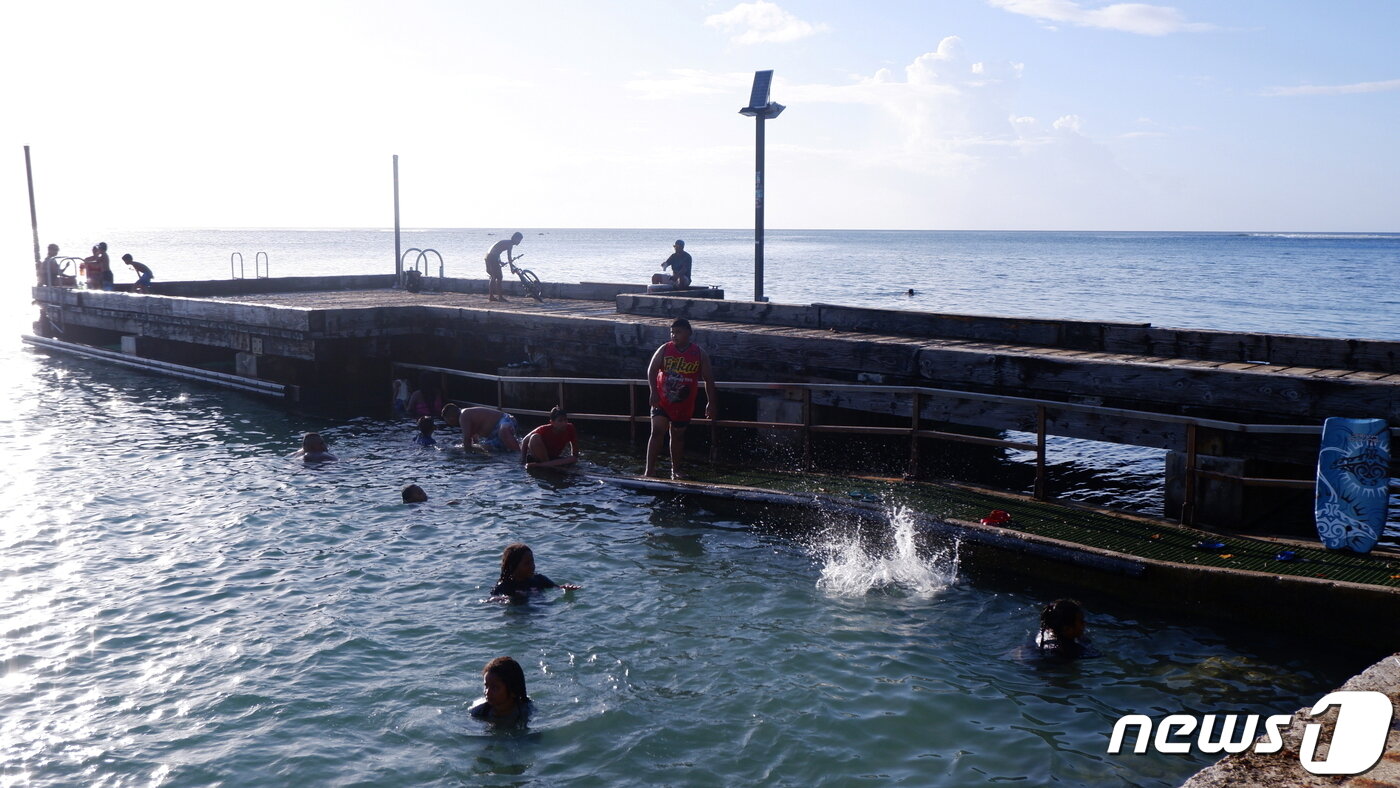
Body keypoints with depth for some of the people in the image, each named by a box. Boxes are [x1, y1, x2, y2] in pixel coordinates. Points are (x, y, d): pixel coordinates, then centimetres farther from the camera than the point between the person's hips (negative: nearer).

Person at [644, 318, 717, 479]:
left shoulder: (700, 354, -1)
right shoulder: (664, 350, -2)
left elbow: (708, 379, 2)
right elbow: (651, 370, -6)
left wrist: (711, 403, 0)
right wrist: (654, 392, -19)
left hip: (684, 404, 1)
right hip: (662, 400, -1)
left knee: (678, 435, 13)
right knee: (657, 431, -13)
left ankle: (675, 470, 28)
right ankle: (649, 470, -13)